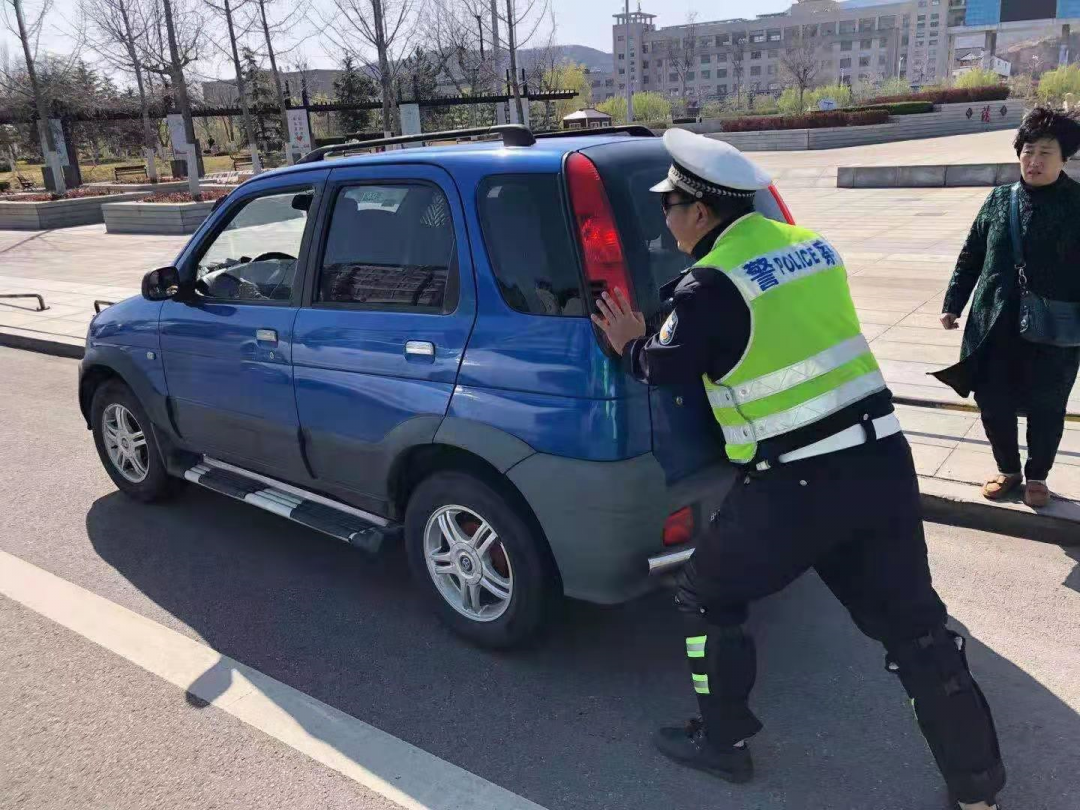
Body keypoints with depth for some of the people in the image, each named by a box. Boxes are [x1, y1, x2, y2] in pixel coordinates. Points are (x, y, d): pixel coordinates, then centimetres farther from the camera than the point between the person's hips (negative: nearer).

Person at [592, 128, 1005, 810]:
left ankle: (724, 743, 29)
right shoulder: (812, 246, 10)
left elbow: (665, 368, -8)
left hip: (797, 485, -7)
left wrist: (630, 345, 13)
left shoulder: (711, 284, -14)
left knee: (707, 599, 15)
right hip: (881, 459, 7)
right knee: (913, 620, 17)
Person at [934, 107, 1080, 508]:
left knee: (1045, 407, 8)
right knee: (993, 402, 8)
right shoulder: (999, 200, 5)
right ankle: (1008, 469, 31)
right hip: (995, 324, 3)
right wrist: (953, 303, 10)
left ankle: (1037, 475, 31)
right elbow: (971, 256, 11)